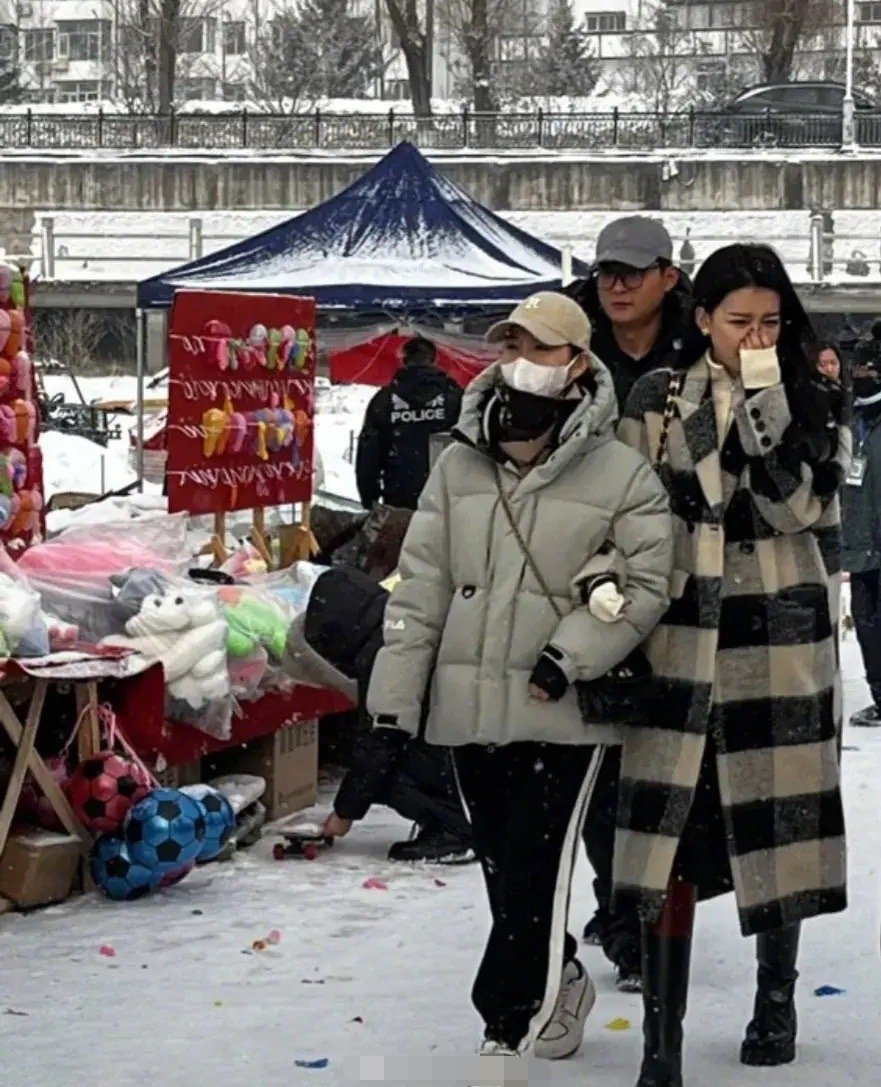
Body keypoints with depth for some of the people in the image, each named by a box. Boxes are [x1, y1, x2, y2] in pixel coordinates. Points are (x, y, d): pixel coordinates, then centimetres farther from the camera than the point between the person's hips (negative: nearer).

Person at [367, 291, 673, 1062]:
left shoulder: (621, 474, -4)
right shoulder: (459, 465, 7)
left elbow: (645, 582, -4)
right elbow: (418, 591, 6)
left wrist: (571, 655, -16)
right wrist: (394, 703, 3)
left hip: (562, 712, -4)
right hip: (468, 709, 4)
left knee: (534, 877, -7)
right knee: (503, 874, 13)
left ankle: (508, 1030, 2)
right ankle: (557, 989, 34)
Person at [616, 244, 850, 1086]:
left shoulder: (809, 403, 3)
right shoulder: (658, 400, 3)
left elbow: (796, 506, -11)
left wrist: (764, 401, -18)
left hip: (781, 642, 1)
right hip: (683, 639, -1)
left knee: (776, 826, 9)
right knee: (669, 837, -7)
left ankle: (776, 998, 31)